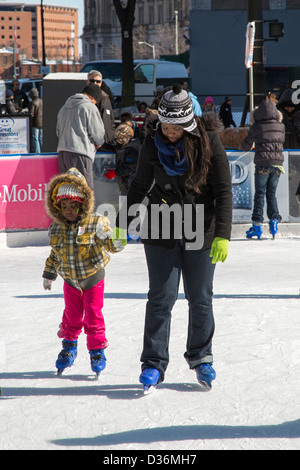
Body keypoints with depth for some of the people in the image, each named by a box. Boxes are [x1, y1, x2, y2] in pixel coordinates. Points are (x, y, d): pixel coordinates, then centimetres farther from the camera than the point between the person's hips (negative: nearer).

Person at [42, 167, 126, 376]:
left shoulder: (96, 223, -15)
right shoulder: (56, 229, -2)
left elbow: (115, 245, -16)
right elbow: (55, 255, 13)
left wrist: (106, 235, -37)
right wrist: (49, 275, 18)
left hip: (93, 279, -3)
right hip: (70, 282, 3)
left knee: (93, 316, 0)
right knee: (72, 317, 13)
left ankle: (97, 351, 13)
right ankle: (69, 347, 33)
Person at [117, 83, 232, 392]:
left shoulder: (209, 143, -9)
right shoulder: (153, 144, -2)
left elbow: (224, 191, -9)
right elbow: (139, 185, 11)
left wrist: (222, 236, -16)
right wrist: (122, 225, 11)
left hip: (200, 233, -1)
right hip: (161, 231, 1)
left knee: (200, 299, 7)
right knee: (161, 298, -3)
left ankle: (200, 357, 25)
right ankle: (154, 364, 4)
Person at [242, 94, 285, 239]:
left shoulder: (256, 127, -5)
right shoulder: (280, 126, 4)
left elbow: (245, 146, 4)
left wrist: (249, 146, 28)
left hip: (263, 164, -3)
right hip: (278, 162, 3)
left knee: (260, 194, 2)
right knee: (271, 193, 13)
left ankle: (257, 225, -1)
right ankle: (274, 220, 2)